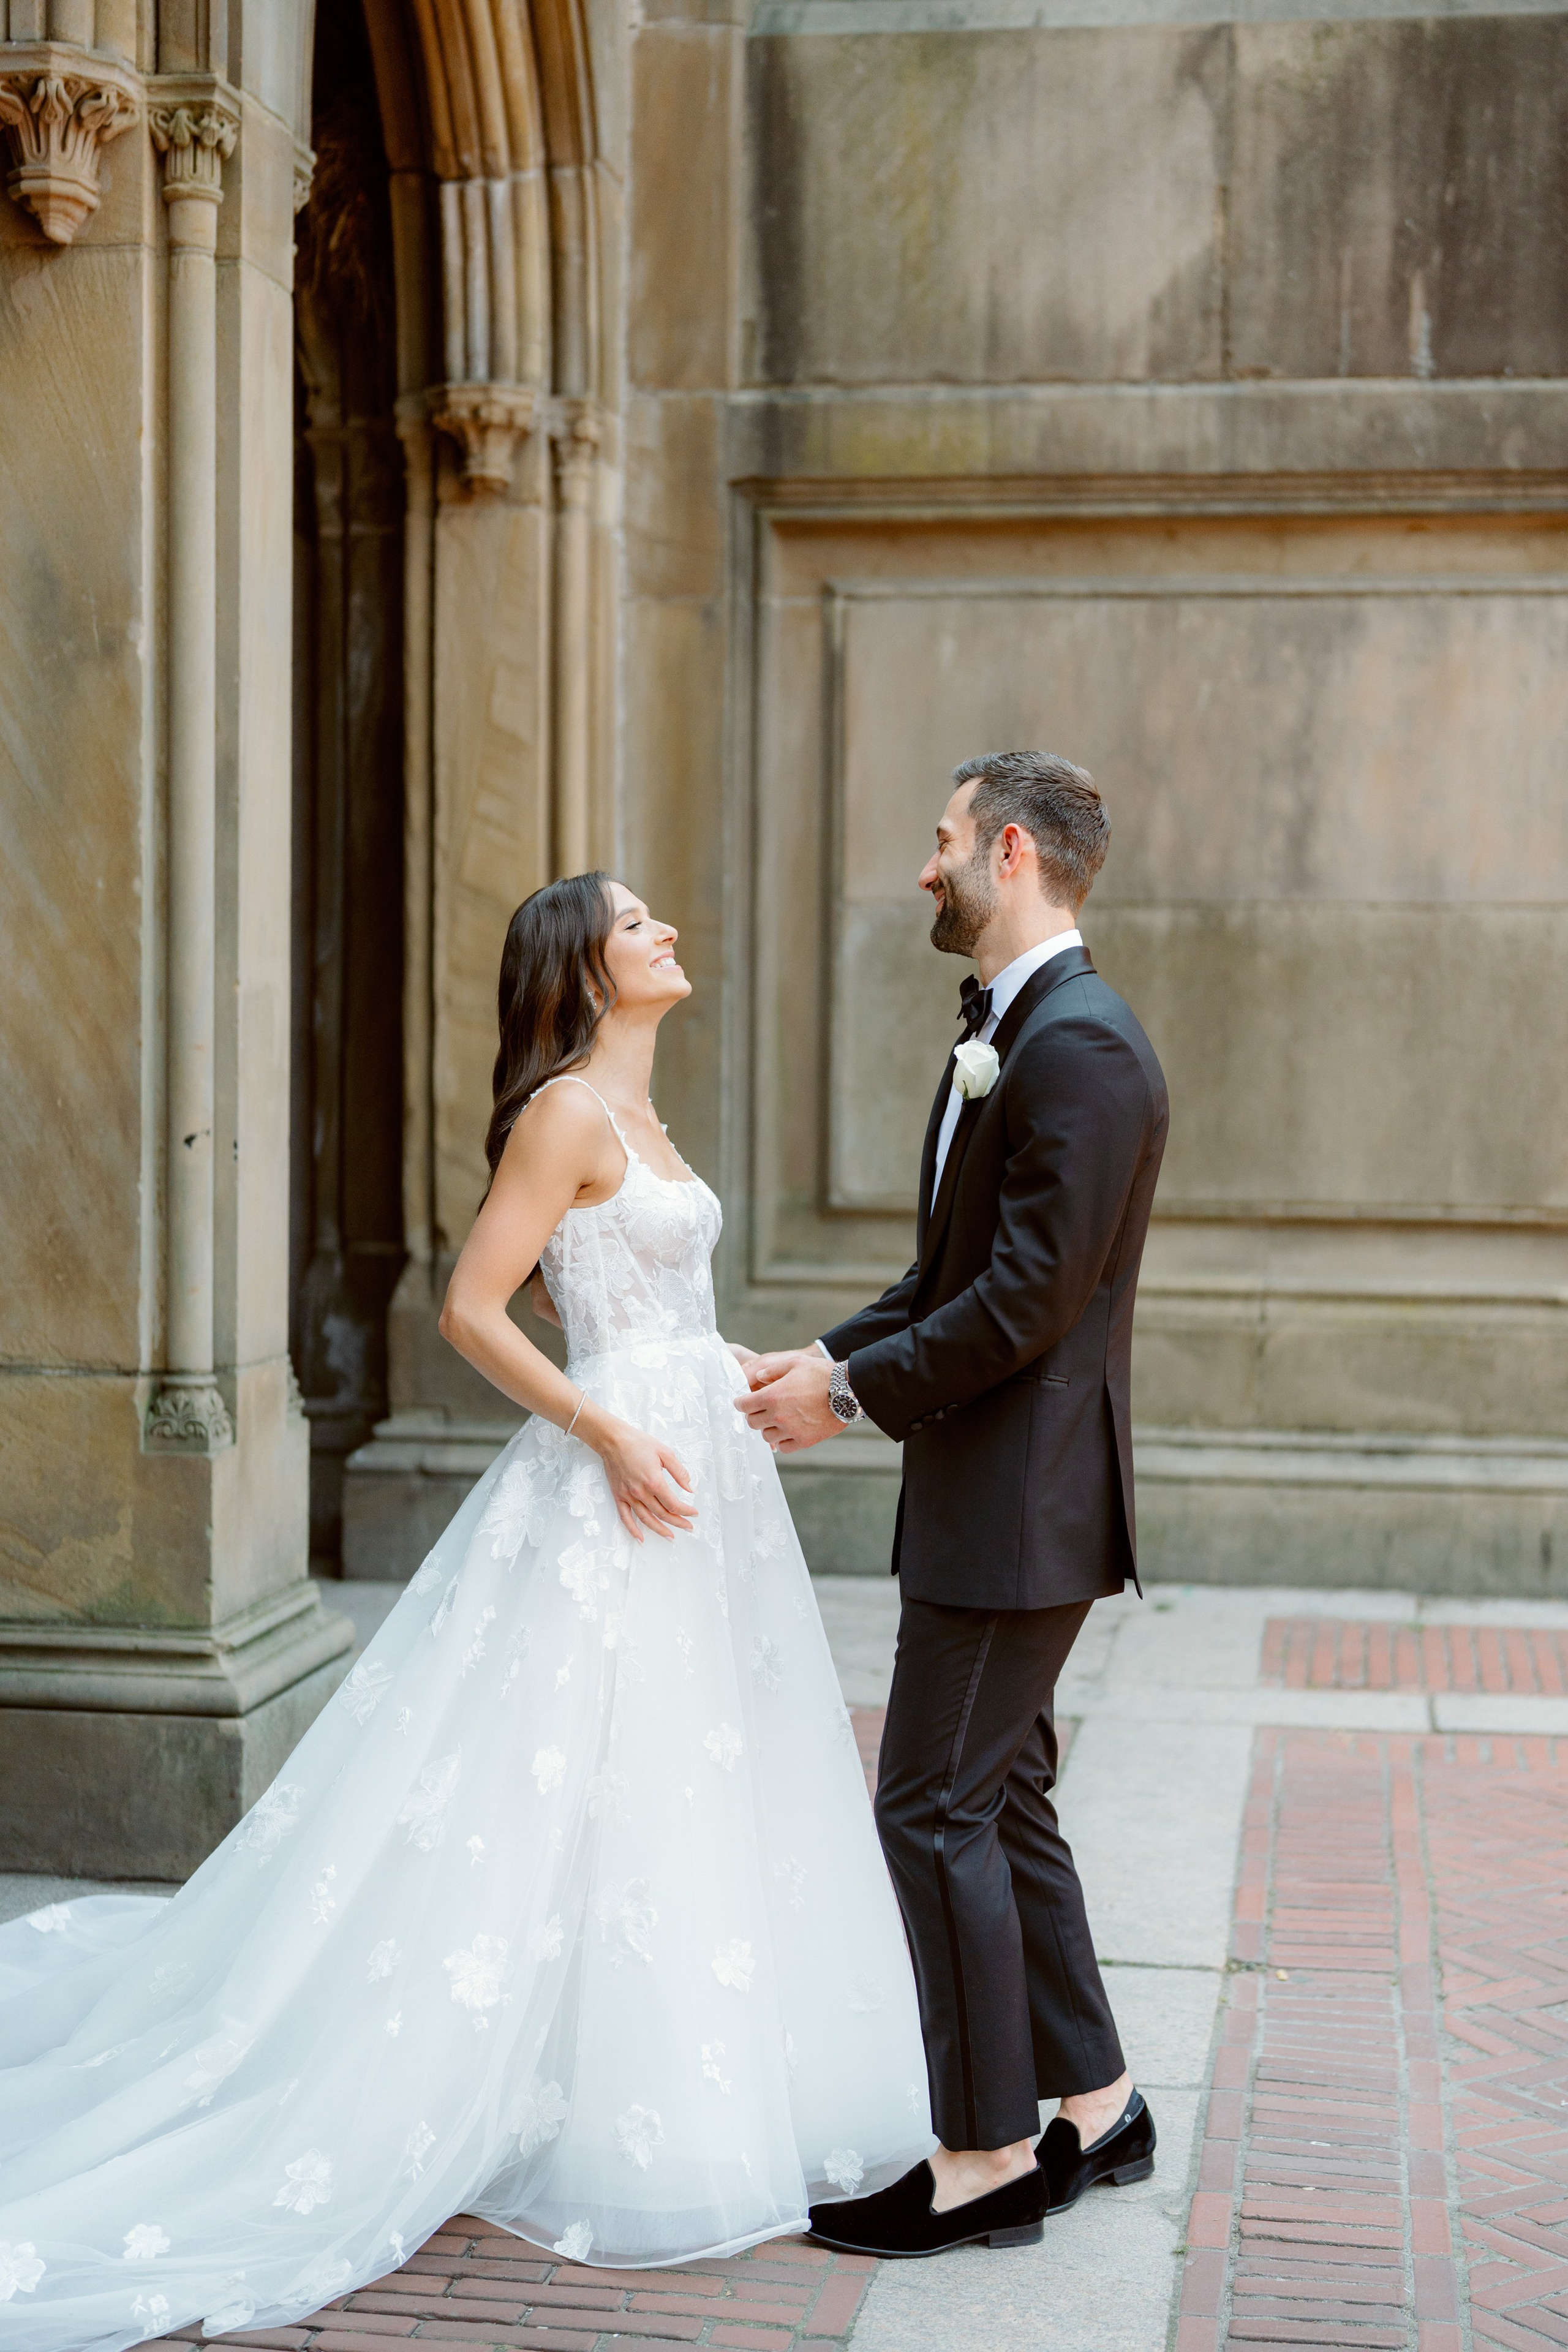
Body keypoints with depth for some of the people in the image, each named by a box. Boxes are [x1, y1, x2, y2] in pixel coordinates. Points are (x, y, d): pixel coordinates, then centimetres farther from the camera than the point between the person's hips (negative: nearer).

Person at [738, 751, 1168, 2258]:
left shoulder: (1079, 1044, -18)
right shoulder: (1002, 1033, 15)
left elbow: (1031, 1298, -23)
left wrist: (857, 1393, -15)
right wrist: (829, 1357, 6)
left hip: (1018, 1510, -10)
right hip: (981, 1508, 10)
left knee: (934, 1813, -5)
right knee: (998, 1805, 16)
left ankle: (985, 2159, 6)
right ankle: (1095, 2107, 27)